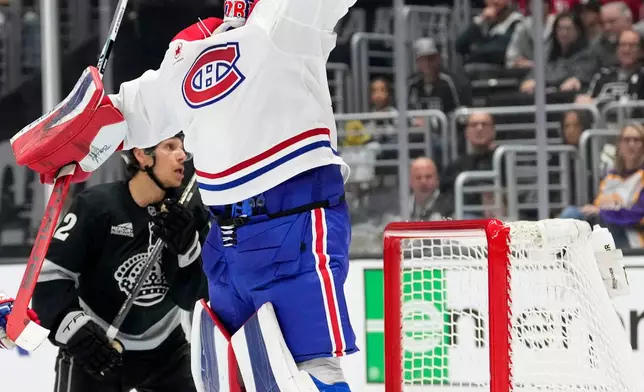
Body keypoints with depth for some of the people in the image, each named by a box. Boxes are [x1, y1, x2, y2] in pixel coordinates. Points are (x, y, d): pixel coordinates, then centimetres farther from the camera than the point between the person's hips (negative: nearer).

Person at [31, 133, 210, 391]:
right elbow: (49, 273, -18)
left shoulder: (188, 212, -5)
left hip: (164, 349, 5)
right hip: (92, 348, -4)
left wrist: (186, 247, -23)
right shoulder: (96, 206, -18)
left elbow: (192, 296, -5)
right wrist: (75, 329, -30)